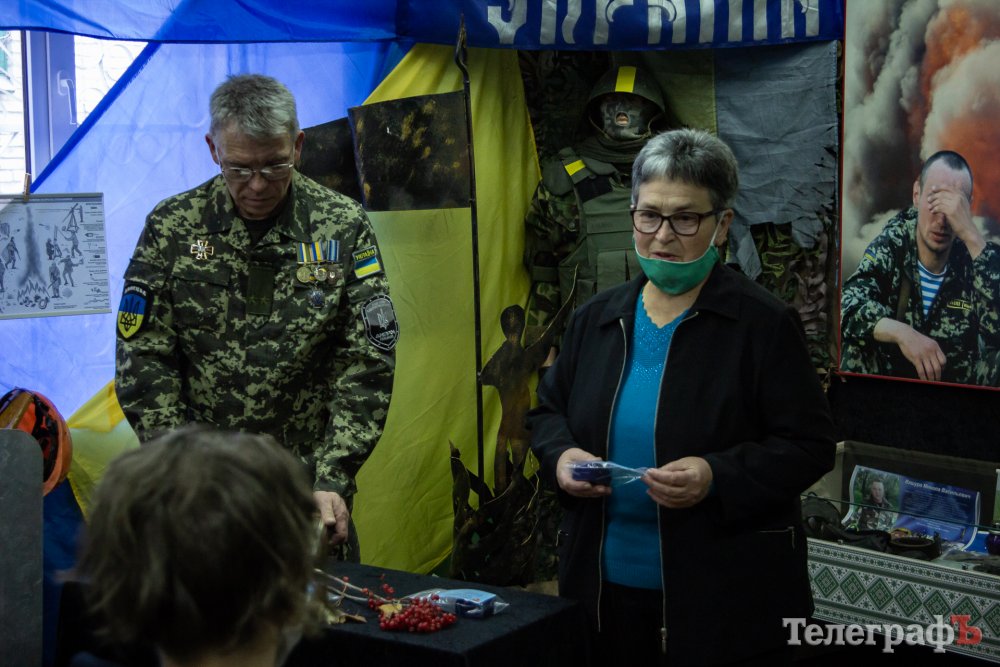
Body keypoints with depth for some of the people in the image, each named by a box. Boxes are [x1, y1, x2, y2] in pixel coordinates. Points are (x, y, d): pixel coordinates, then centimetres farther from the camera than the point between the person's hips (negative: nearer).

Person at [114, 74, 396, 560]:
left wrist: (332, 479, -14)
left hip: (308, 482, 0)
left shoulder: (343, 228, -3)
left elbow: (367, 366, -5)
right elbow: (143, 359, -2)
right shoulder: (171, 228, -1)